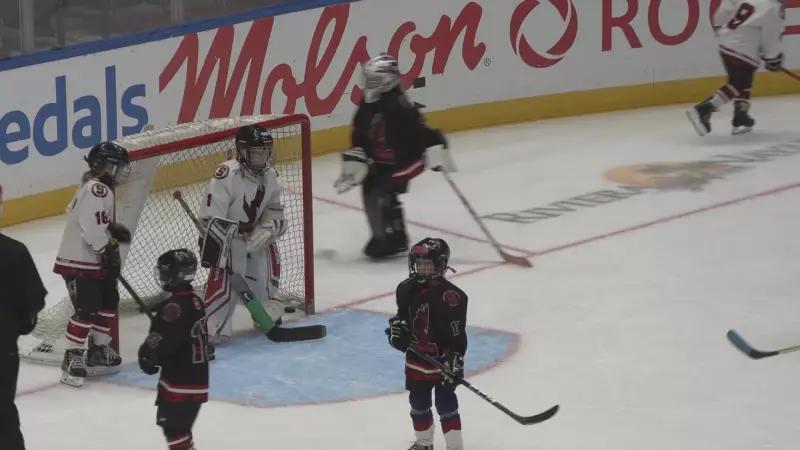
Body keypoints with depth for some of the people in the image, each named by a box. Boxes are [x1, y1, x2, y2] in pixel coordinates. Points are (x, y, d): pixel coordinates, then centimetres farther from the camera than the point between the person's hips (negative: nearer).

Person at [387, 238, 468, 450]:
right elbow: (402, 315, 17)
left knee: (445, 401, -5)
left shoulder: (450, 296, -21)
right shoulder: (407, 289, 0)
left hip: (443, 359, -7)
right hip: (417, 358, 7)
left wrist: (454, 359, -27)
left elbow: (457, 333, -22)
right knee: (418, 401, 17)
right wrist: (397, 327, -4)